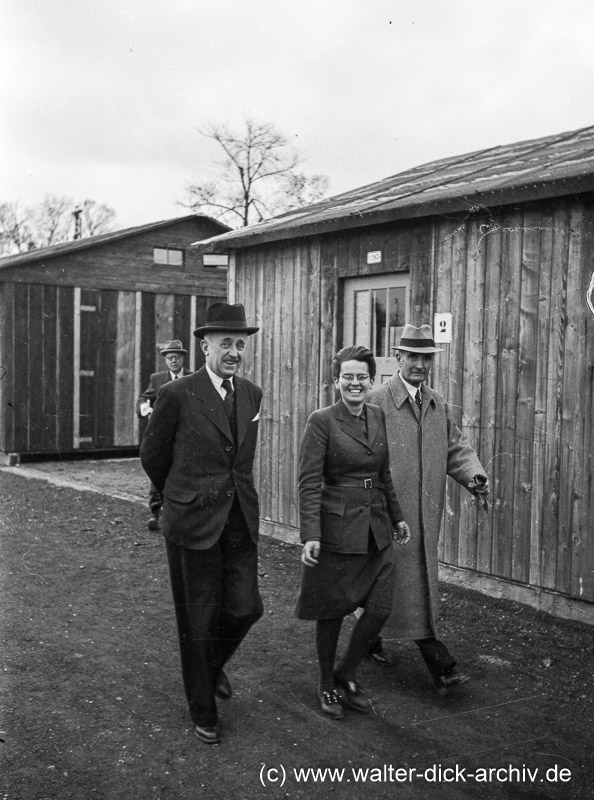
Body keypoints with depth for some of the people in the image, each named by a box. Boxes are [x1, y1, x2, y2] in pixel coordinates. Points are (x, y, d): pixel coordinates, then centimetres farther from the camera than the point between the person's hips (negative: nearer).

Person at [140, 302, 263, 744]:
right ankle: (203, 710, 26)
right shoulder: (177, 395, -11)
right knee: (198, 620, 7)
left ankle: (213, 664, 38)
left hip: (241, 521, 4)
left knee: (245, 608, 4)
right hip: (193, 524, -4)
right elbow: (152, 456, 2)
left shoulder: (252, 394, 5)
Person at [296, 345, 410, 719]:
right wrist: (310, 535, -20)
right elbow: (309, 482, -13)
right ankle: (328, 686, 27)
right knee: (331, 611, 7)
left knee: (381, 607, 2)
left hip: (376, 529, 5)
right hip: (337, 528, -5)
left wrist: (397, 516, 20)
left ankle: (347, 674, 25)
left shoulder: (379, 417, 7)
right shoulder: (322, 421, -10)